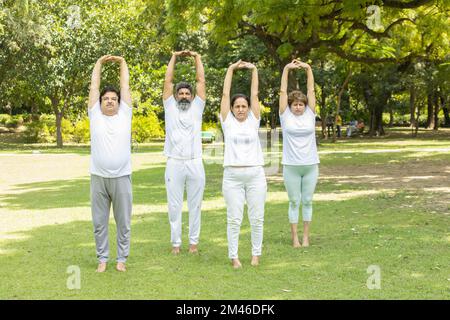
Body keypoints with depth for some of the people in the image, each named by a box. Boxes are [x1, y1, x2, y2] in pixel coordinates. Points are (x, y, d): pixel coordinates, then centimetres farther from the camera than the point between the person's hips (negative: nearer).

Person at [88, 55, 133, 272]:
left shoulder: (125, 114, 5)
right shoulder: (95, 115, 6)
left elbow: (125, 85, 8)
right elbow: (94, 87, 8)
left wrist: (122, 62, 15)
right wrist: (99, 63, 15)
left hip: (121, 178, 0)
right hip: (98, 178, 0)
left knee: (123, 222, 6)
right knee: (99, 222, 8)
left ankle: (121, 258, 18)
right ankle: (102, 258, 20)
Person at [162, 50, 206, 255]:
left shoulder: (197, 107, 11)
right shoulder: (170, 107, 10)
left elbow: (201, 81, 9)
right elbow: (168, 81, 8)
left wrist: (197, 57, 11)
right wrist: (174, 57, 11)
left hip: (195, 164, 1)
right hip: (174, 164, -1)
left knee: (195, 205, 7)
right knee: (174, 206, 5)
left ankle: (193, 241, 17)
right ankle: (176, 242, 14)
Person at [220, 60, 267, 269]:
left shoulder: (253, 121, 9)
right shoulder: (227, 122, 6)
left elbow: (254, 95, 7)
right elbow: (225, 94, 5)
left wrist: (254, 70, 8)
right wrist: (231, 70, 7)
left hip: (255, 175, 1)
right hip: (232, 176, -1)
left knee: (256, 218, 6)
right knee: (234, 219, 1)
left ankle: (256, 254, 19)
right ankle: (233, 256, 11)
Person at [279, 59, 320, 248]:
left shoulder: (310, 114, 5)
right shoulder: (286, 116, 1)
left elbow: (311, 90, 2)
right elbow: (283, 92, -2)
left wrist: (308, 68, -4)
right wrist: (286, 69, -7)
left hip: (311, 165, 2)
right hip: (291, 166, -2)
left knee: (307, 201, 7)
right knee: (294, 202, 5)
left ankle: (306, 236, 15)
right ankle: (294, 236, 12)